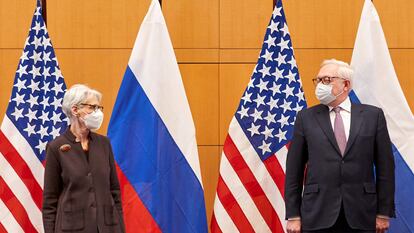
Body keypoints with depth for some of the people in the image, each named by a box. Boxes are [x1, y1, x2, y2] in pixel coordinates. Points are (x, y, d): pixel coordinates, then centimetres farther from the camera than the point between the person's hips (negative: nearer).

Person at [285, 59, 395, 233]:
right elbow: (294, 171, 5)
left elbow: (385, 167, 5)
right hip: (317, 215, 0)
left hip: (361, 216, 0)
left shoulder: (373, 115, 6)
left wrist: (383, 212, 1)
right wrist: (293, 215, 0)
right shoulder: (306, 118, 6)